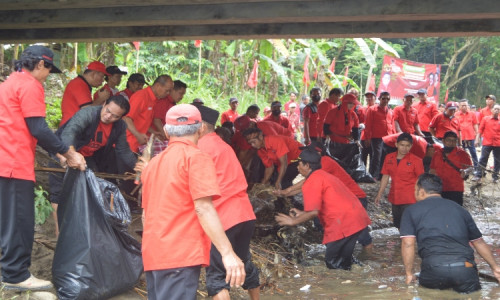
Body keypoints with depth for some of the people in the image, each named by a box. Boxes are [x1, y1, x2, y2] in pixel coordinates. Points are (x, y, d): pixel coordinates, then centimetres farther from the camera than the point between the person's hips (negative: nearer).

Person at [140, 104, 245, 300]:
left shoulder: (153, 163, 17)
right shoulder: (196, 157, -5)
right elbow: (203, 208, -16)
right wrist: (228, 253, -19)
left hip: (153, 255, 8)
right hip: (181, 254, -8)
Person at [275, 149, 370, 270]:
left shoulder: (312, 181, -8)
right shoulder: (325, 175, 23)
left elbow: (313, 212, -16)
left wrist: (293, 221, -2)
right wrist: (302, 214, 27)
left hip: (344, 223, -10)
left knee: (333, 263, -2)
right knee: (344, 260, 15)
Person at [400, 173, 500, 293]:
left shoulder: (412, 211, 14)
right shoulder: (459, 209, 24)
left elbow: (408, 243, 2)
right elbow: (478, 242, 28)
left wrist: (409, 274, 10)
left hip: (434, 269, -2)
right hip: (465, 270, 2)